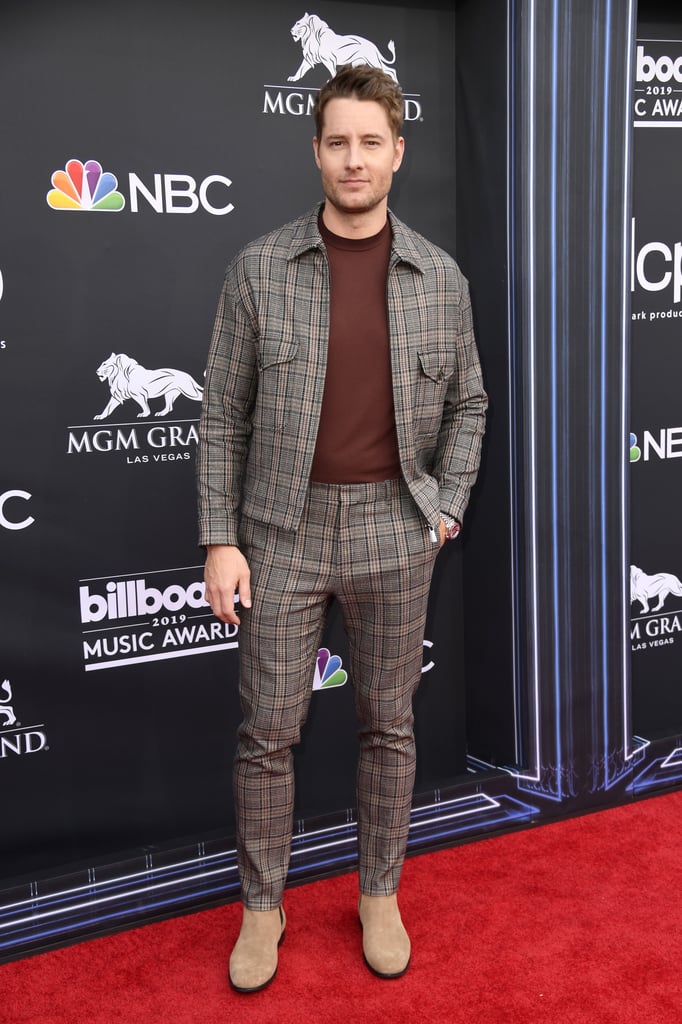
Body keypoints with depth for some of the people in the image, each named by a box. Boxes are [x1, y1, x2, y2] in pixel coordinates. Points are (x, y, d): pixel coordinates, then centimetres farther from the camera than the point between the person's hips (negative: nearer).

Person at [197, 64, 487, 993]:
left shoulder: (439, 277, 1)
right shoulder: (260, 269, -4)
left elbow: (466, 404, 12)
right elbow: (224, 415, -2)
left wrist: (446, 510, 2)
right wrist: (220, 541, -6)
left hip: (394, 533, 2)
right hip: (284, 531, -1)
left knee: (389, 724, 12)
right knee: (267, 731, 6)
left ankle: (380, 894, 32)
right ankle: (262, 905, 27)